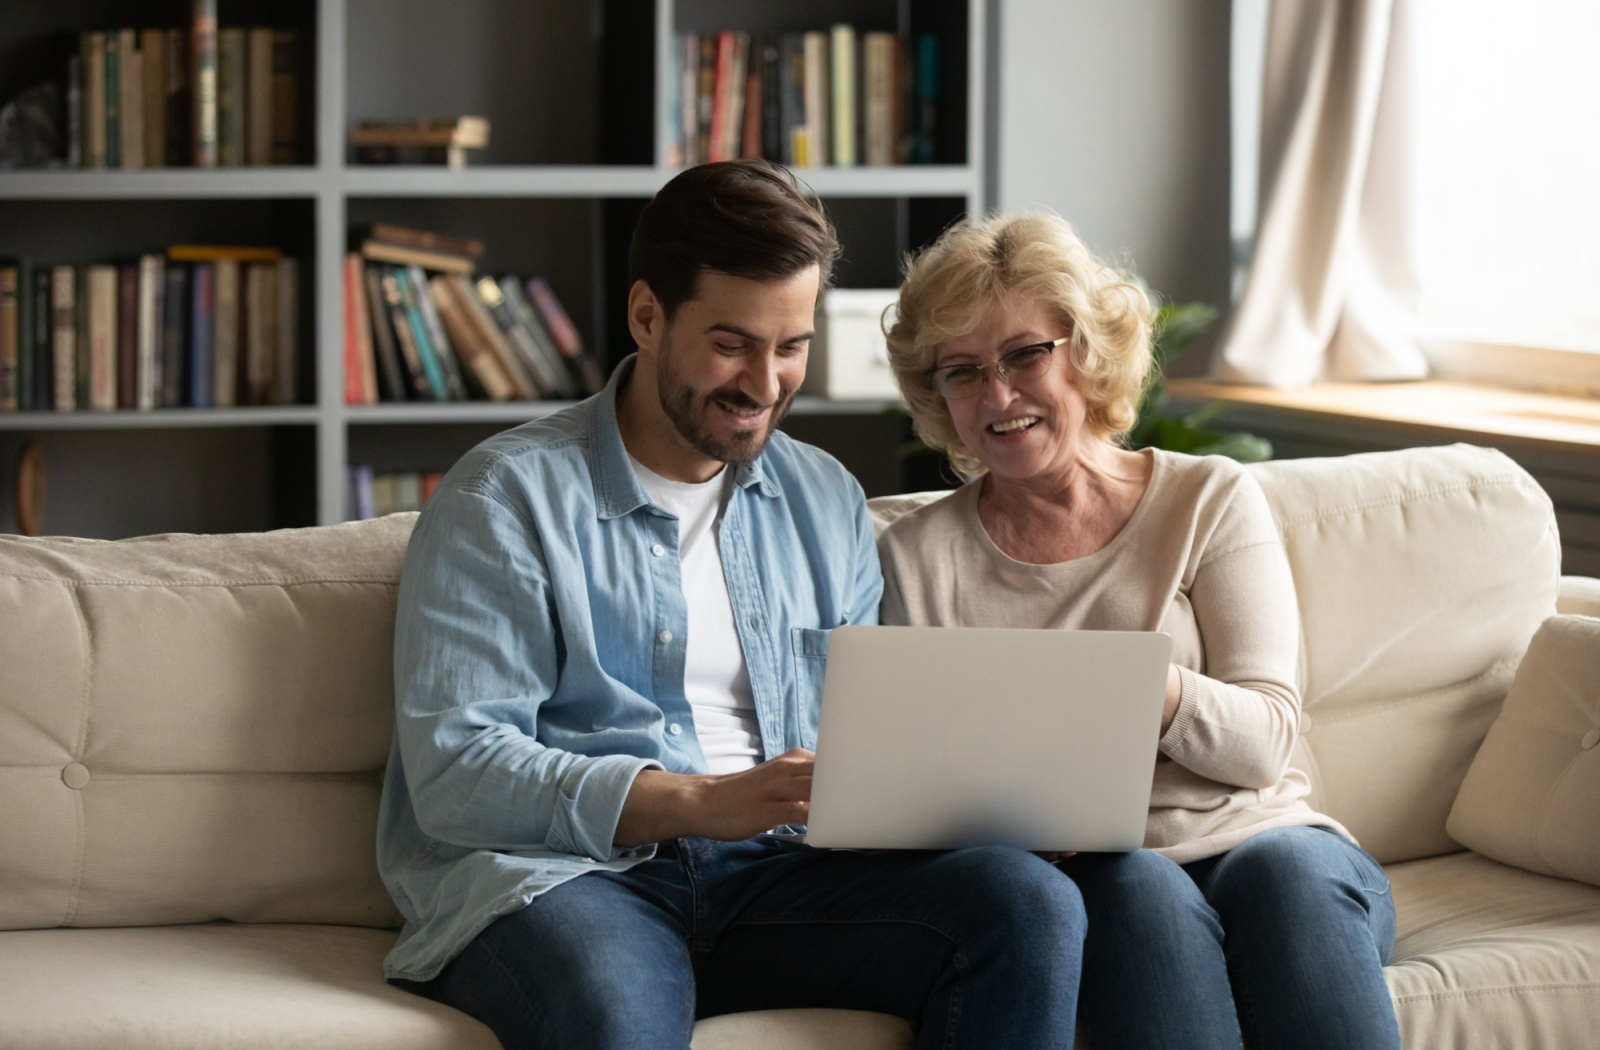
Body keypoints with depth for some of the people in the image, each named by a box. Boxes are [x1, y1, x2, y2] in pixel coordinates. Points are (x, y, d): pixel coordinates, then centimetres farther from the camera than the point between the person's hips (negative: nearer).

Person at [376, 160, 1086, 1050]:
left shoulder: (827, 502, 20)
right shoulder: (505, 500, 0)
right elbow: (453, 773, -10)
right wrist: (702, 803, -21)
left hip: (770, 876, 6)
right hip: (558, 876, -6)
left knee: (1030, 901, -20)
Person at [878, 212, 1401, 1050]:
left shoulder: (1209, 499, 10)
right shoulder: (917, 558, 11)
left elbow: (1266, 741, 0)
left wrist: (1156, 689, -21)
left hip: (1254, 835, 1)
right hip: (1070, 876, -1)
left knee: (1290, 871, -33)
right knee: (1139, 890, -34)